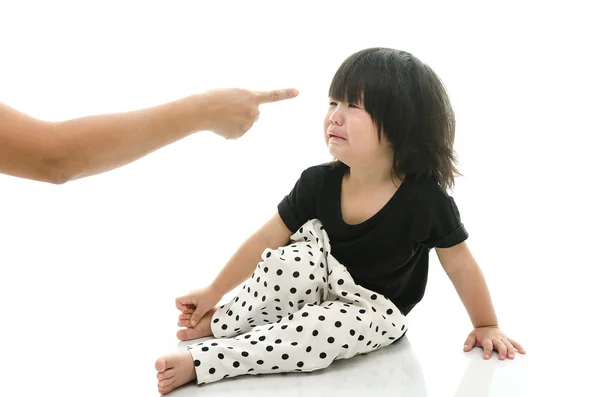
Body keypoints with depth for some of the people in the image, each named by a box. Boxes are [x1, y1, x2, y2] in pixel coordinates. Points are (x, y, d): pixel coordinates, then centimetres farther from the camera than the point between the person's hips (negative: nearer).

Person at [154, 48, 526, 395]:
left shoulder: (425, 198, -25)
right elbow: (266, 239, -8)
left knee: (334, 327, -35)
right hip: (319, 287, 2)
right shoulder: (319, 182, -16)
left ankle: (201, 361, -24)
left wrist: (486, 326, -2)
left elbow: (462, 265, -12)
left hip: (376, 309, -2)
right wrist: (214, 291, -3)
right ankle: (223, 322, -9)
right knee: (299, 259, -32)